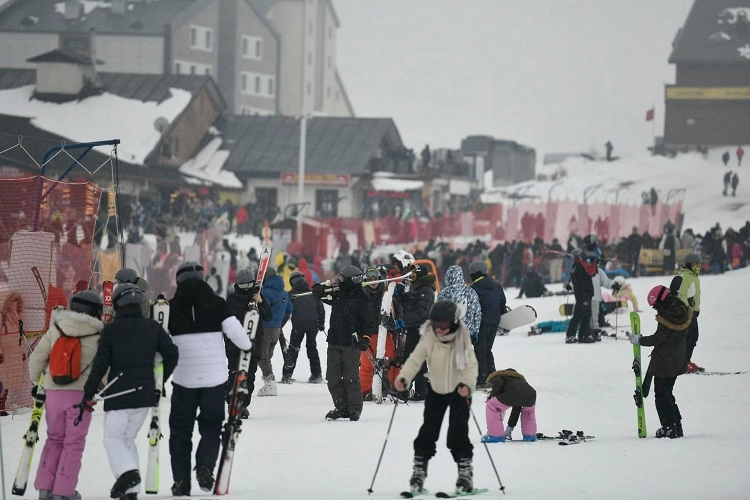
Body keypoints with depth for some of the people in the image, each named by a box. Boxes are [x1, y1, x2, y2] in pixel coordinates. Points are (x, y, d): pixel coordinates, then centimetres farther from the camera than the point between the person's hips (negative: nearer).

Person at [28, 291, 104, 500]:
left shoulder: (56, 329, 4)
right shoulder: (97, 335, -2)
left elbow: (37, 356, 3)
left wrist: (35, 382, 18)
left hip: (53, 392, 3)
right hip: (81, 394, -3)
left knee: (55, 439, 17)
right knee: (74, 443, 6)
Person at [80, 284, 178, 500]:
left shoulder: (111, 330, -5)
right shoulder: (152, 327, 6)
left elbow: (100, 365, -7)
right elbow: (171, 354, 4)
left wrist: (88, 395, -3)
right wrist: (159, 382, 15)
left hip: (119, 395, -4)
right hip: (145, 394, 4)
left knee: (113, 437, 4)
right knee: (129, 438, 14)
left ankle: (127, 472, -22)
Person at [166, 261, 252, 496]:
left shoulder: (171, 307, -2)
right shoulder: (217, 303, -3)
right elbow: (235, 331, -9)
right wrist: (249, 345, 12)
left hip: (183, 378, 0)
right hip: (214, 377, 0)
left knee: (180, 430, 12)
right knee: (211, 427, 12)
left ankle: (181, 479, 5)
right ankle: (205, 466, -12)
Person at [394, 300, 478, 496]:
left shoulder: (462, 340, -19)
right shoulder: (428, 338, -15)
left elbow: (471, 365, -20)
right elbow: (415, 360, -19)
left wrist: (468, 384, -38)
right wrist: (403, 378, -36)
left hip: (459, 390, -2)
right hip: (436, 390, 2)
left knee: (458, 432, -9)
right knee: (428, 430, -1)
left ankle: (465, 472, 3)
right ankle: (419, 470, 11)